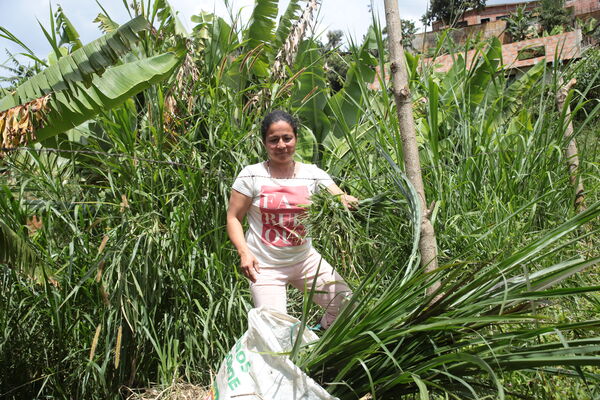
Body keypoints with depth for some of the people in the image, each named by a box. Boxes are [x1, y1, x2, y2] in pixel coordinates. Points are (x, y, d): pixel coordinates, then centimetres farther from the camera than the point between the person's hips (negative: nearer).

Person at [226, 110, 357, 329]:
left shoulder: (313, 174, -1)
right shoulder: (251, 176, -8)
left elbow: (341, 200, -10)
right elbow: (233, 218, -5)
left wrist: (348, 201, -34)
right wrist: (244, 251, -20)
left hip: (305, 259, 3)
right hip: (265, 265, -3)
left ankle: (324, 331, 33)